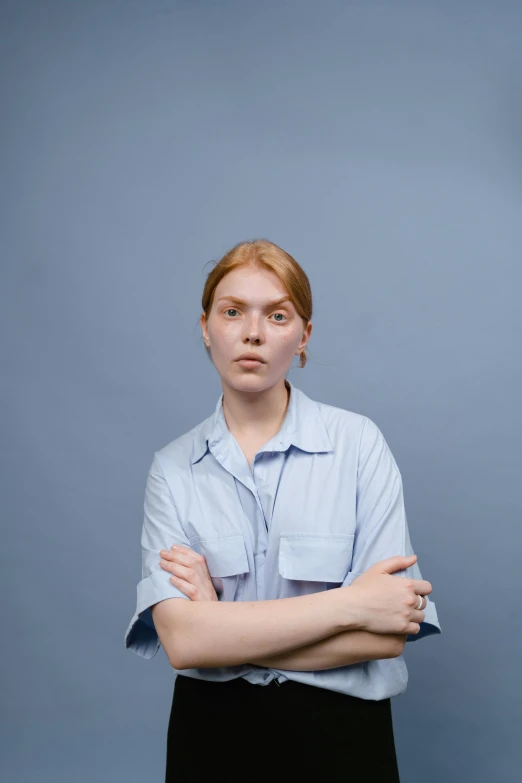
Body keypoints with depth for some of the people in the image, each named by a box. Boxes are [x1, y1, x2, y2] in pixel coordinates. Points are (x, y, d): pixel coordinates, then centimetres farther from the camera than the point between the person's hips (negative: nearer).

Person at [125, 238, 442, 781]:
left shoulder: (357, 442, -10)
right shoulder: (174, 467, -5)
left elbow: (386, 636, -15)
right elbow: (180, 639, -16)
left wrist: (224, 632, -16)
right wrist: (347, 604, -19)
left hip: (340, 734, -1)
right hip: (211, 736, 1)